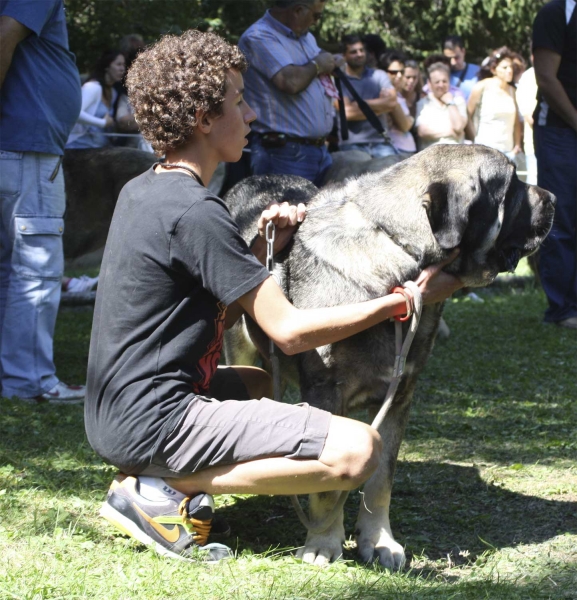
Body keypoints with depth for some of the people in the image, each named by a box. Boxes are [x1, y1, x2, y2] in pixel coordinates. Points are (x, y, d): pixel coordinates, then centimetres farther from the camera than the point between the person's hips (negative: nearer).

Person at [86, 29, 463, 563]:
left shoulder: (140, 191, 12)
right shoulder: (196, 212, -17)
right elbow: (289, 330, -16)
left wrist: (258, 253, 3)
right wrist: (406, 298, -10)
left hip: (112, 415, 10)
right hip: (154, 424, -10)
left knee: (268, 382, 37)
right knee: (358, 449, -19)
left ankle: (155, 481, 12)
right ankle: (165, 490, -11)